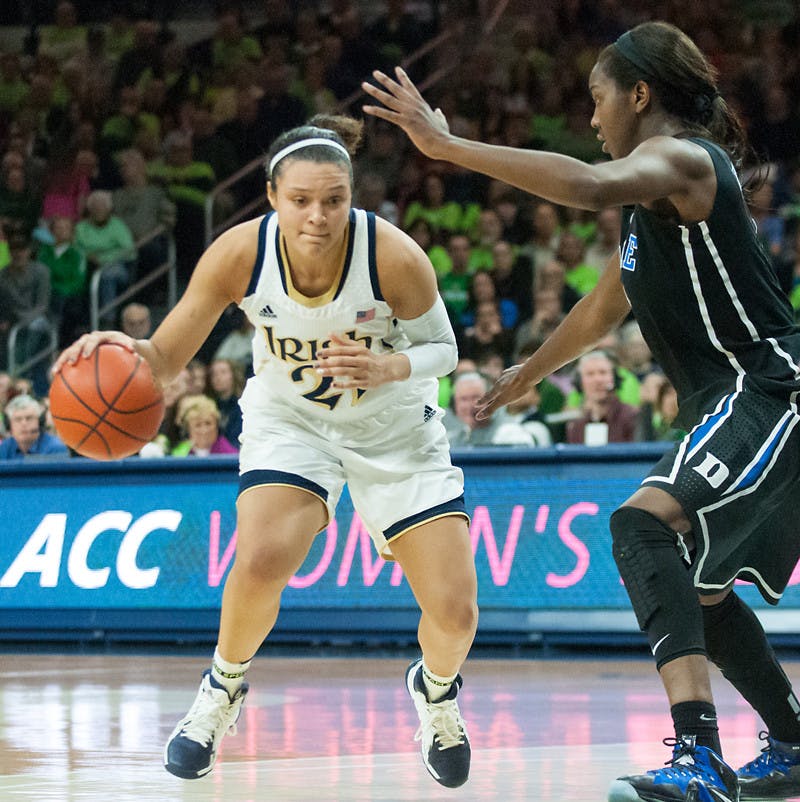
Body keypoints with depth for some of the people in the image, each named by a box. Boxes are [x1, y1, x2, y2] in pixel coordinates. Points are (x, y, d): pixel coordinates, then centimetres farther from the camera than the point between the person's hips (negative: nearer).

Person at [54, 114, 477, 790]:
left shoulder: (396, 257, -29)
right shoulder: (239, 254, -26)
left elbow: (441, 347, -12)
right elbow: (166, 358, -19)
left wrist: (388, 367, -34)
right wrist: (122, 351, -43)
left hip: (394, 426, 0)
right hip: (291, 417, 0)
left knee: (455, 611, -9)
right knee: (260, 562, -28)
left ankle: (437, 686, 29)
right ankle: (224, 690, 3)